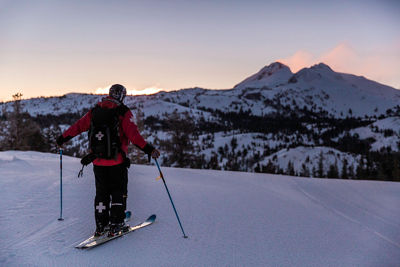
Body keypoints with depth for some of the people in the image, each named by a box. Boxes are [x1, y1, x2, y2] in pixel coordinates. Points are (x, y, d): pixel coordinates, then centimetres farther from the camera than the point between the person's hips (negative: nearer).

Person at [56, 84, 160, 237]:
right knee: (118, 191, 9)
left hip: (98, 160, 4)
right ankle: (115, 225, 8)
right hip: (117, 161, -4)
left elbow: (78, 126, 12)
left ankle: (101, 225, 17)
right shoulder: (123, 112, -7)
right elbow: (133, 134, -19)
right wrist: (148, 149, -23)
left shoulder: (95, 111, 7)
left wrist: (63, 138, 25)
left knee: (101, 191, 15)